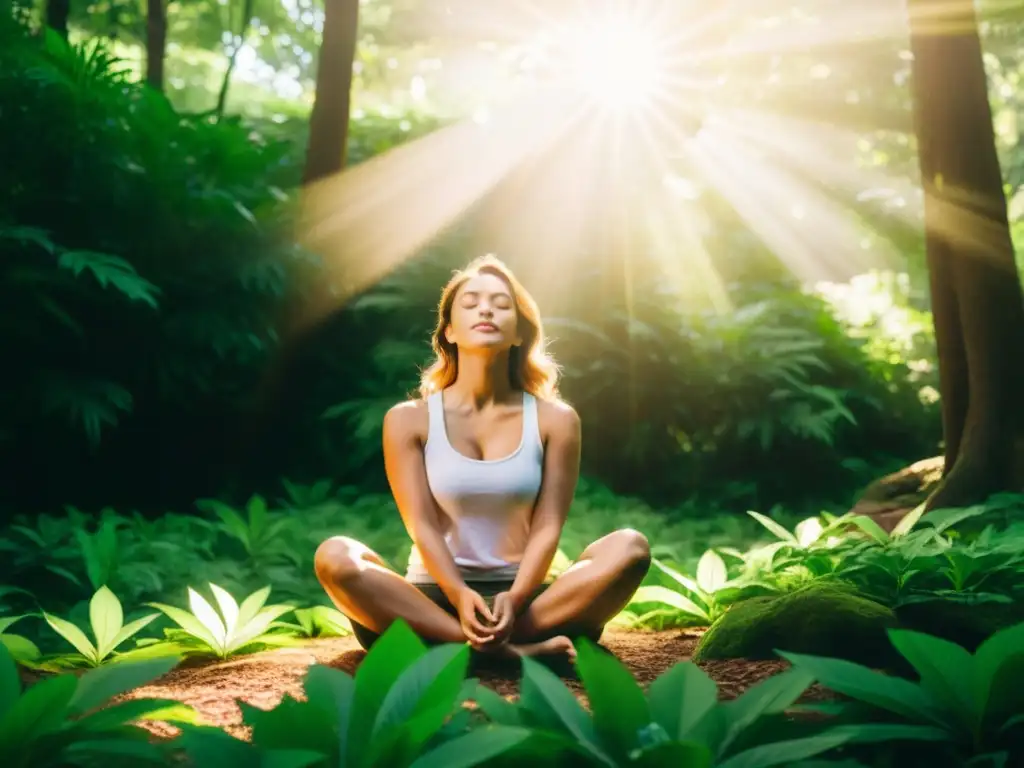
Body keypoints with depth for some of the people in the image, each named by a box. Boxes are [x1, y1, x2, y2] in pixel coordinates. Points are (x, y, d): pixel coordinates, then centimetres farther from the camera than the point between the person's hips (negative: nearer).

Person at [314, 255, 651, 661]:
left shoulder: (554, 420, 4)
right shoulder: (409, 420, 2)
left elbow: (547, 526, -4)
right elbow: (421, 524, -7)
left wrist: (515, 599, -23)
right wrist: (460, 596, -26)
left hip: (521, 598, 1)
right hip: (435, 598, 0)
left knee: (629, 547, -24)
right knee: (335, 557, -30)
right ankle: (510, 649, -36)